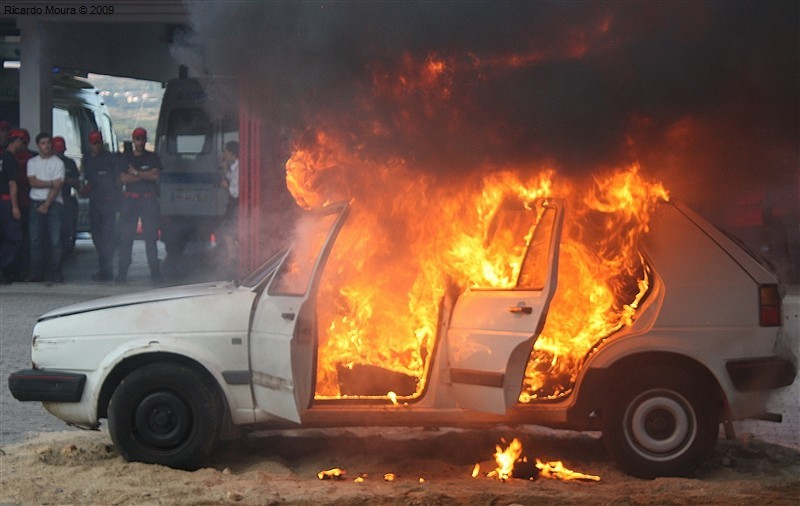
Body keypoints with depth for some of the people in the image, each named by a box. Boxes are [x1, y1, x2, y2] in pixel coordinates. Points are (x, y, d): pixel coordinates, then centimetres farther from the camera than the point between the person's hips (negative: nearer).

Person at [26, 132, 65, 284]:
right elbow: (32, 182, 0)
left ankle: (54, 272, -4)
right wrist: (50, 183, -9)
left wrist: (46, 205, -12)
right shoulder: (32, 162, 12)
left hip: (53, 203, -2)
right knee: (35, 239, -1)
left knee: (55, 239, -8)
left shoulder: (58, 162, 2)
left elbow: (57, 187, -6)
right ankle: (36, 273, 2)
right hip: (36, 203, 2)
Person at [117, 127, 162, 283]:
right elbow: (123, 178, -2)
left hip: (149, 200, -1)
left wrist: (135, 173, -5)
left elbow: (156, 175, -5)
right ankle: (122, 271, -1)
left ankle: (154, 271, -3)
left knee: (151, 236, -3)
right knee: (125, 236, -3)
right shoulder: (126, 158, 12)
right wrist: (145, 175, -6)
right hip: (129, 200, 1)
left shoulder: (152, 157, 10)